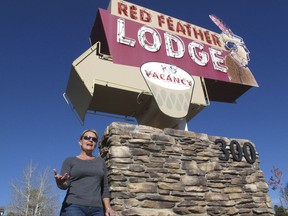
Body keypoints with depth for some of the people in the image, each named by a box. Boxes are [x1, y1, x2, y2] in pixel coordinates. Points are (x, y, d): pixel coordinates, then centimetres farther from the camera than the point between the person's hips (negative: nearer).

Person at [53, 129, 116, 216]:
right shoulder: (70, 161, 11)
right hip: (74, 207, -3)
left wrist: (107, 208, 5)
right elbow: (64, 185, -1)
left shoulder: (100, 161, 18)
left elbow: (104, 187, 17)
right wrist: (59, 182, -23)